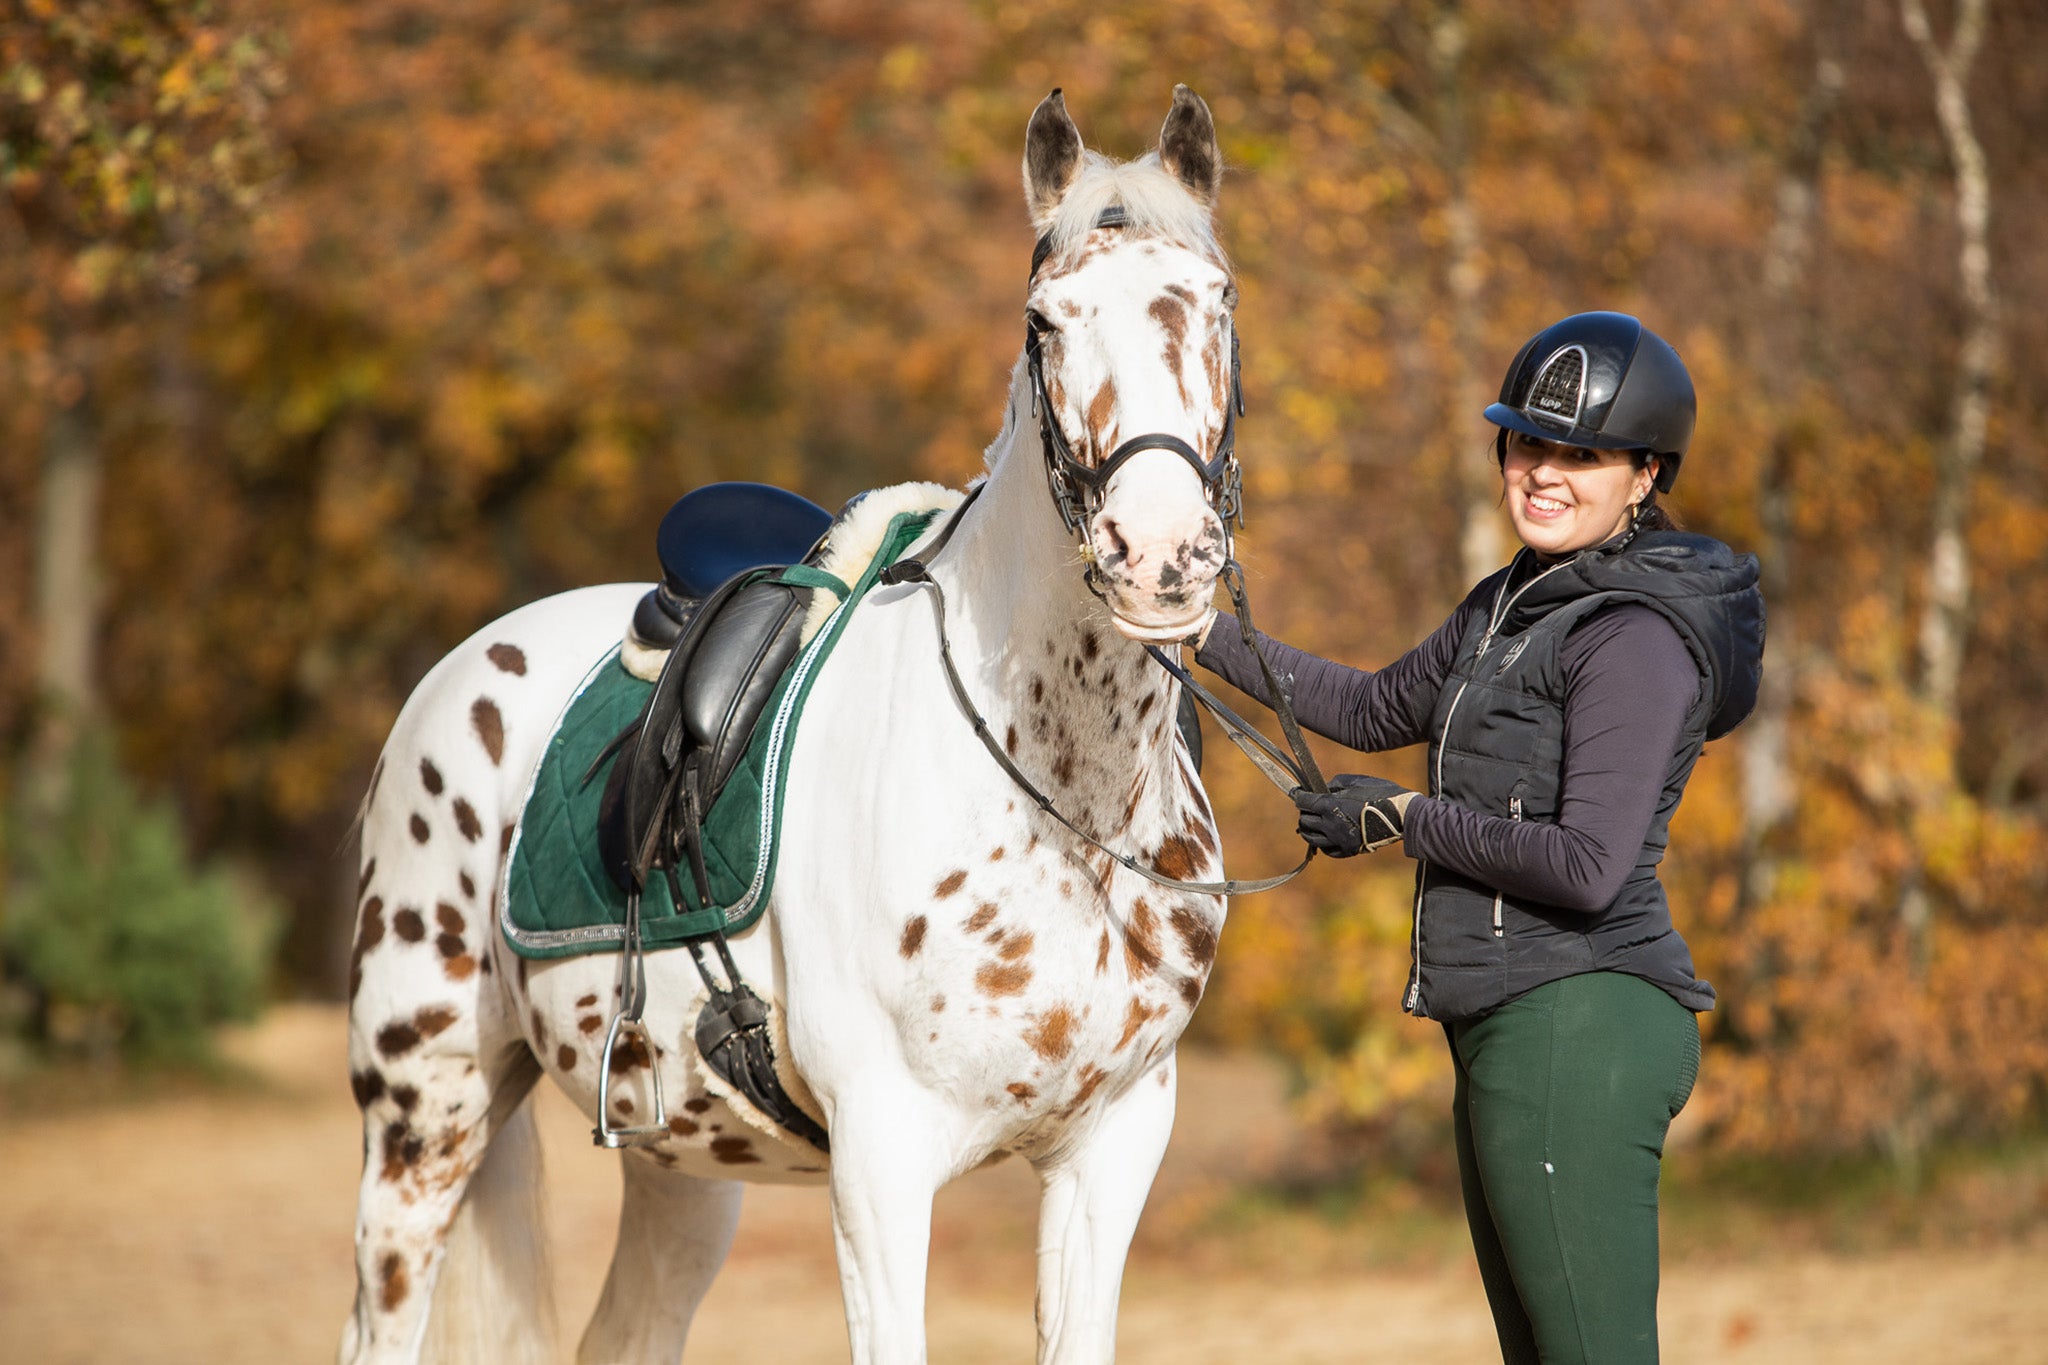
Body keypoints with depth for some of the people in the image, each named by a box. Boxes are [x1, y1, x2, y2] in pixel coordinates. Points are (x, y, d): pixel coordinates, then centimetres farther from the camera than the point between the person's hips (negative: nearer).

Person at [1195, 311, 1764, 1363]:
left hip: (1577, 1025, -10)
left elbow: (1588, 866, -22)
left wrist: (1402, 817, -11)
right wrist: (1207, 634, 24)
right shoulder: (1514, 604, 15)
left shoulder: (1636, 637, -14)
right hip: (1504, 1030, 10)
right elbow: (1379, 709, 30)